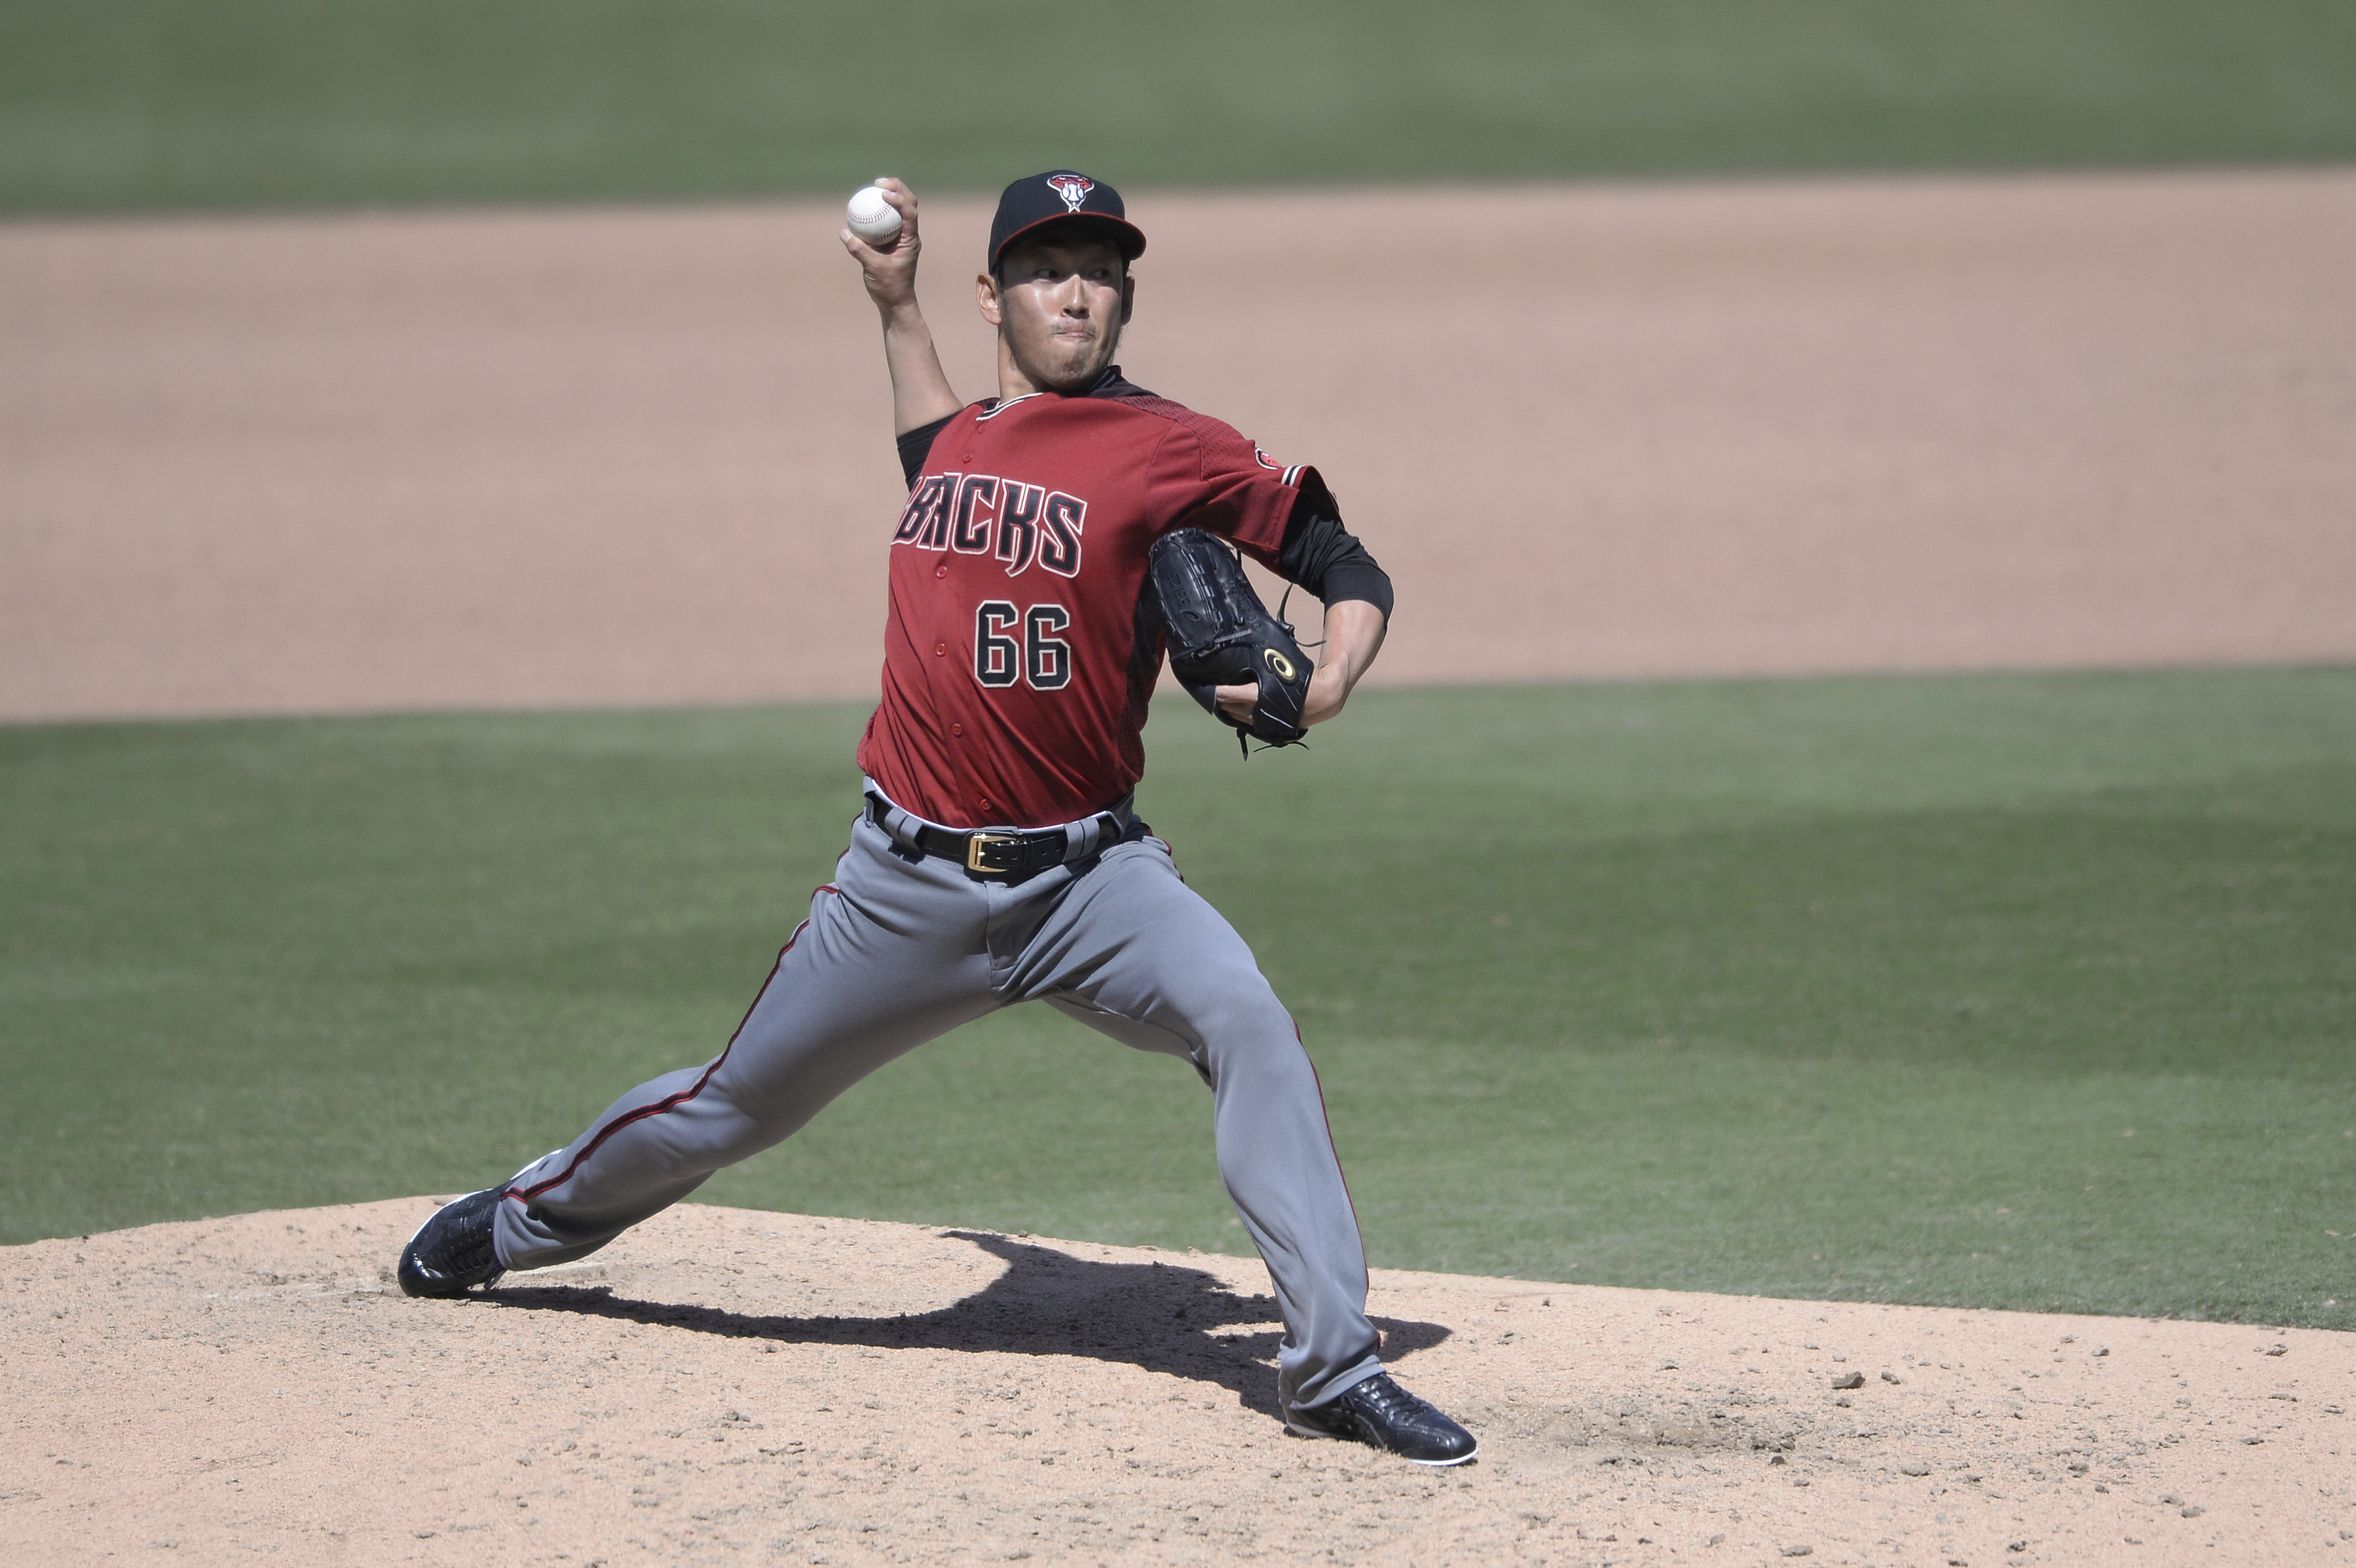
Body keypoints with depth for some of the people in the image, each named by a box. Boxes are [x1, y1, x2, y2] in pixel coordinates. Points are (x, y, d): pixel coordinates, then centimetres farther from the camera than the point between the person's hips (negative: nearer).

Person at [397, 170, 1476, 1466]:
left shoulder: (1165, 448, -6)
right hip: (910, 877, 4)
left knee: (1245, 1020, -30)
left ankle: (1333, 1369, -28)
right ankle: (518, 1221, 43)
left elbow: (1352, 573, -5)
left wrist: (1324, 685, -25)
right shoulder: (968, 435, 10)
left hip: (1086, 873, -4)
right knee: (738, 1104, 15)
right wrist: (893, 305, 30)